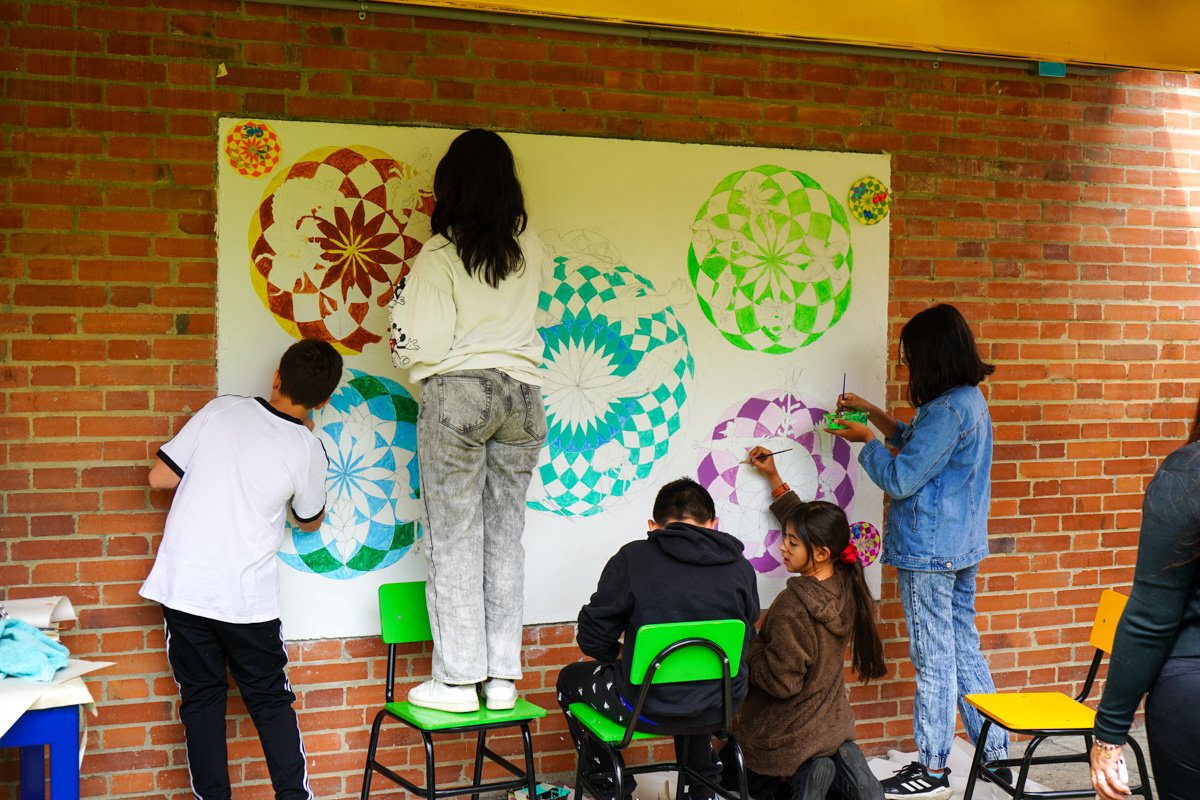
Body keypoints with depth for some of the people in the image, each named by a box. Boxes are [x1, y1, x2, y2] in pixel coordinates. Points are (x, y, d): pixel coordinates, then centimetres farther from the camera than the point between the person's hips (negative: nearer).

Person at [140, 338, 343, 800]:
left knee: (201, 701, 11)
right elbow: (310, 522, 13)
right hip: (248, 596, -1)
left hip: (182, 584, 1)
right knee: (271, 702, 13)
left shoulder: (222, 409, -3)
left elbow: (160, 476, 0)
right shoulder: (307, 450, -6)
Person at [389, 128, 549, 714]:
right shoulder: (529, 251, 5)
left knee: (455, 539, 1)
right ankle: (503, 676, 12)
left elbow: (423, 342, -11)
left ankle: (458, 680, 4)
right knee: (504, 537, 9)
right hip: (522, 392, 5)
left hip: (458, 392, -4)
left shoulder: (440, 254, -9)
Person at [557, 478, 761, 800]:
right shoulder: (741, 568, -1)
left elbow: (592, 640, -6)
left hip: (648, 709, -4)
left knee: (570, 679, 26)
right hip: (720, 709, 4)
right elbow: (743, 644, 11)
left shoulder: (632, 558, -10)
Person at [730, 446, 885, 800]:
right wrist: (774, 479, 15)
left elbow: (781, 682, -25)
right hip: (832, 726, 7)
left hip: (787, 739, -7)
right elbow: (806, 526, 10)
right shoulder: (845, 587, -6)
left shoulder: (792, 608, -30)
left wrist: (747, 644, -12)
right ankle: (843, 764, 1)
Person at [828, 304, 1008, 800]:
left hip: (929, 552, -10)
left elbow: (901, 478, -19)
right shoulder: (970, 401, 11)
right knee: (964, 651, 16)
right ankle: (996, 752, 24)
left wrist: (866, 440, -4)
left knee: (934, 659, -1)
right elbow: (922, 447, 25)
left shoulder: (948, 410, -21)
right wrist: (875, 415, 20)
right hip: (961, 546, 10)